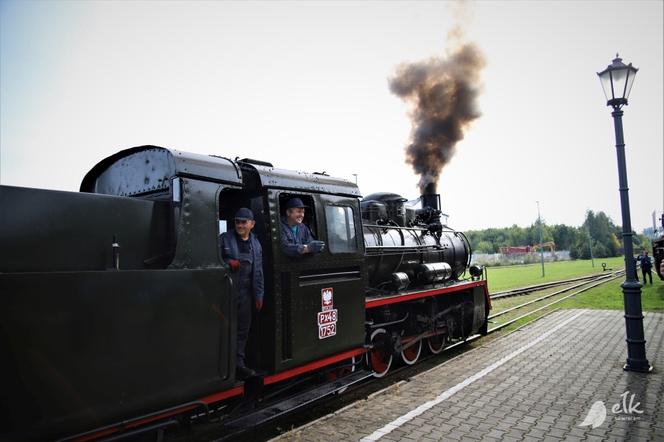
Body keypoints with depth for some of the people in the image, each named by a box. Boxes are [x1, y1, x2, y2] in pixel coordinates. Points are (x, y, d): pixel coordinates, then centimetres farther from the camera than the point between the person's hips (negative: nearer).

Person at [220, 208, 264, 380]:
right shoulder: (225, 238, 1)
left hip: (245, 291, 4)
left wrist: (259, 295, 9)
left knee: (243, 327, 9)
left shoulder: (256, 244, 12)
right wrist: (228, 263, -17)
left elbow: (258, 272, 12)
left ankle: (238, 364, 20)